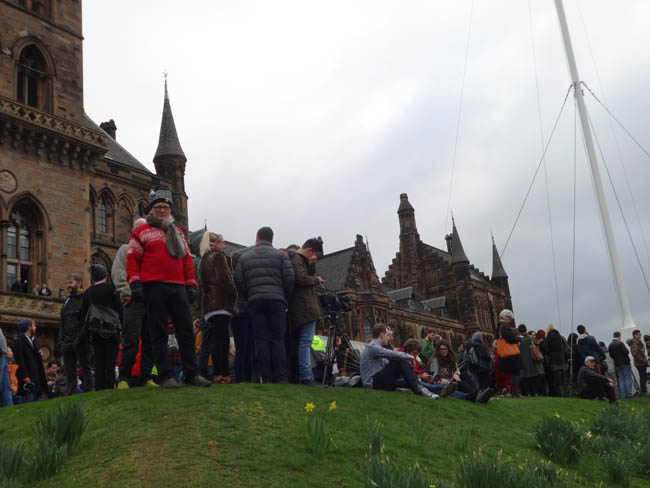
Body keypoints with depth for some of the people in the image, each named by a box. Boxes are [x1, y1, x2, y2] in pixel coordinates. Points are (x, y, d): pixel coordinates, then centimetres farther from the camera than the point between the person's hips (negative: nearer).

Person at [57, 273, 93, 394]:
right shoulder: (66, 302, 21)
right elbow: (62, 324, 22)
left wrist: (81, 337, -18)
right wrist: (60, 340, 11)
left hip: (81, 341, -7)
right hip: (67, 342, 7)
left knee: (85, 368, -5)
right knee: (70, 372, 7)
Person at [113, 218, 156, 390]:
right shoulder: (125, 249, 16)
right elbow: (117, 273, 4)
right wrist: (126, 292, -9)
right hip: (134, 300, -4)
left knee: (150, 342, 1)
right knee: (131, 340, -11)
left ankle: (146, 377, 6)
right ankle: (124, 378, -6)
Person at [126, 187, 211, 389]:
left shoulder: (177, 232, 23)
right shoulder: (142, 232, 10)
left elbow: (187, 259, 22)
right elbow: (132, 259, 3)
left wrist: (191, 285, 13)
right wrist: (135, 284, -9)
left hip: (178, 288, 5)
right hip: (153, 287, -4)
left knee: (186, 331, 3)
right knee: (159, 333, -3)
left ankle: (191, 374, 9)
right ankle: (165, 376, 0)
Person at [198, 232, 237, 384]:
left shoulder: (203, 260, 25)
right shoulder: (219, 257, -1)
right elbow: (224, 280, -13)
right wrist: (235, 295, -3)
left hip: (207, 306, 9)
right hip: (221, 304, -8)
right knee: (221, 340, -12)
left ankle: (201, 375, 5)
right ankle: (220, 375, -16)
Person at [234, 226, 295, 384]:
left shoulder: (244, 257, 15)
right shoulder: (281, 255, 10)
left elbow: (238, 281, 6)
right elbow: (289, 278, 0)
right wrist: (285, 298, 11)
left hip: (254, 301, 1)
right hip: (277, 300, -1)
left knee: (261, 339, 1)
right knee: (278, 339, -1)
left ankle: (265, 378, -3)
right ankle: (281, 378, -8)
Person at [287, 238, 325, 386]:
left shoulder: (300, 260, 23)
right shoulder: (296, 259, -9)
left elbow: (310, 275, 20)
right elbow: (301, 278, -21)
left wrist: (312, 265, 3)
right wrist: (317, 280, -5)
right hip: (305, 307, -11)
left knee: (296, 343, 10)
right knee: (305, 342, -13)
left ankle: (296, 375, 14)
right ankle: (306, 377, -15)